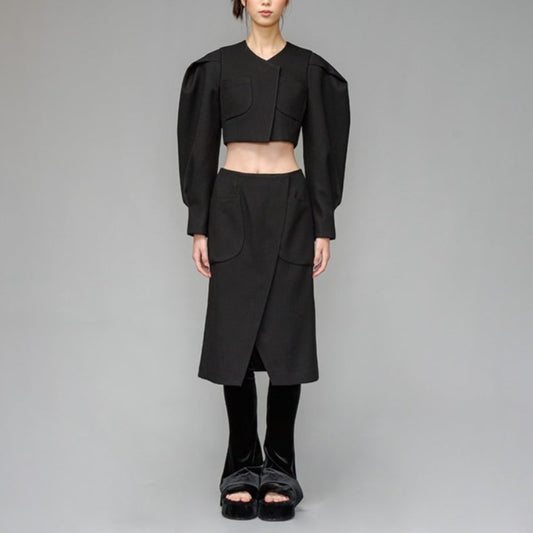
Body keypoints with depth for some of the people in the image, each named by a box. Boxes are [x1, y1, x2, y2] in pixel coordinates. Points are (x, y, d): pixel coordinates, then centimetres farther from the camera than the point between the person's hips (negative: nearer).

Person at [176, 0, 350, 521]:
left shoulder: (310, 68, 6)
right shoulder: (216, 66, 6)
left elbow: (321, 151, 4)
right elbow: (201, 148, 5)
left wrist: (324, 228, -2)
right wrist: (198, 226, -1)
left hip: (290, 209, 0)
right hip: (232, 209, 0)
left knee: (286, 336, 0)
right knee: (234, 336, 1)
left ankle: (280, 469, 12)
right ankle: (242, 467, 15)